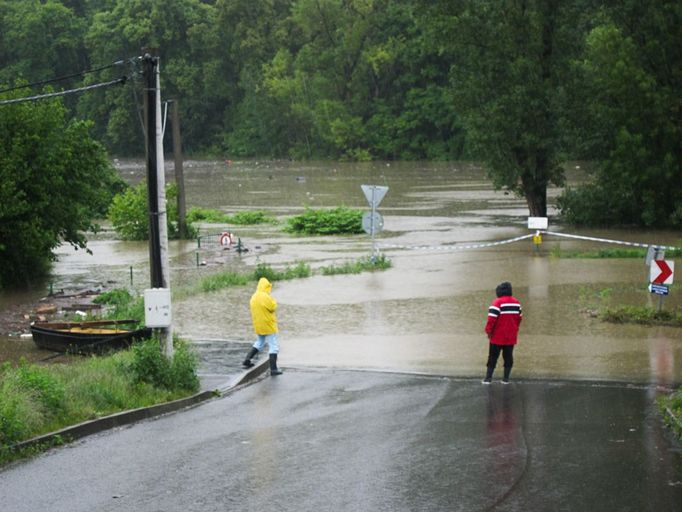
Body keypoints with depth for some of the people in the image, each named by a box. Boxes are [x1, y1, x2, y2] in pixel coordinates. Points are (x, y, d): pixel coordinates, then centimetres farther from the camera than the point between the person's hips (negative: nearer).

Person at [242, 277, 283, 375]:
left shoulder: (253, 297, 6)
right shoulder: (265, 297, -20)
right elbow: (273, 307, -17)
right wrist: (273, 301, 2)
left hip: (258, 326, 8)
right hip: (268, 326, -8)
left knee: (259, 343, 27)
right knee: (274, 346, 0)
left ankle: (247, 361, 20)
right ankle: (273, 369, -3)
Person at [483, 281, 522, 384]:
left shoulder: (497, 302, -16)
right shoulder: (516, 302, 5)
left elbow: (492, 318, -20)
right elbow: (519, 317, 13)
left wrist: (489, 331, -9)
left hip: (498, 337, -5)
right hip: (511, 337, 5)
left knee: (493, 357, 3)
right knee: (508, 357, 11)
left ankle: (488, 378, 0)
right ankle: (506, 378, 9)